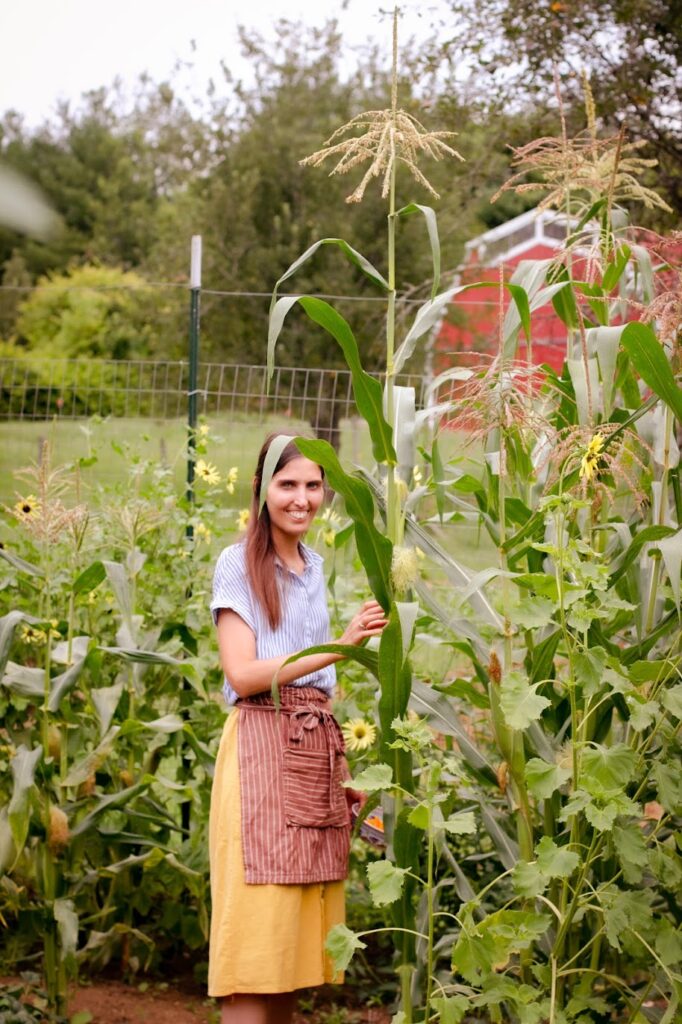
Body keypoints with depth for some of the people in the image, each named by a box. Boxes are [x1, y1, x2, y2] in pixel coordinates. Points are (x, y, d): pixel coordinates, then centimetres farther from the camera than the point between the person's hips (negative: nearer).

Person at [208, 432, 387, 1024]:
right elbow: (242, 675, -12)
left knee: (297, 939, 6)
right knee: (256, 937, -9)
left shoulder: (315, 568, 18)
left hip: (318, 748, 7)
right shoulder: (239, 564, -2)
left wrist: (342, 765, 13)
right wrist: (340, 646, -20)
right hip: (262, 747, -6)